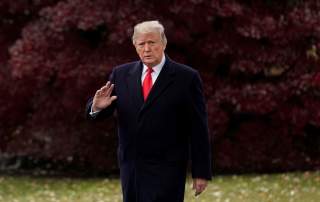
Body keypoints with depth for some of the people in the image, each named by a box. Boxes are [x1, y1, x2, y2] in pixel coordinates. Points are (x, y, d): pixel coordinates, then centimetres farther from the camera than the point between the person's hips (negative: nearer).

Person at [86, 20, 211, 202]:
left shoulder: (186, 78, -4)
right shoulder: (121, 74, 8)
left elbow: (198, 129, -3)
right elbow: (95, 114, 7)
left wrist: (201, 173, -5)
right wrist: (97, 107, -18)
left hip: (166, 171, -5)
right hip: (131, 169, 5)